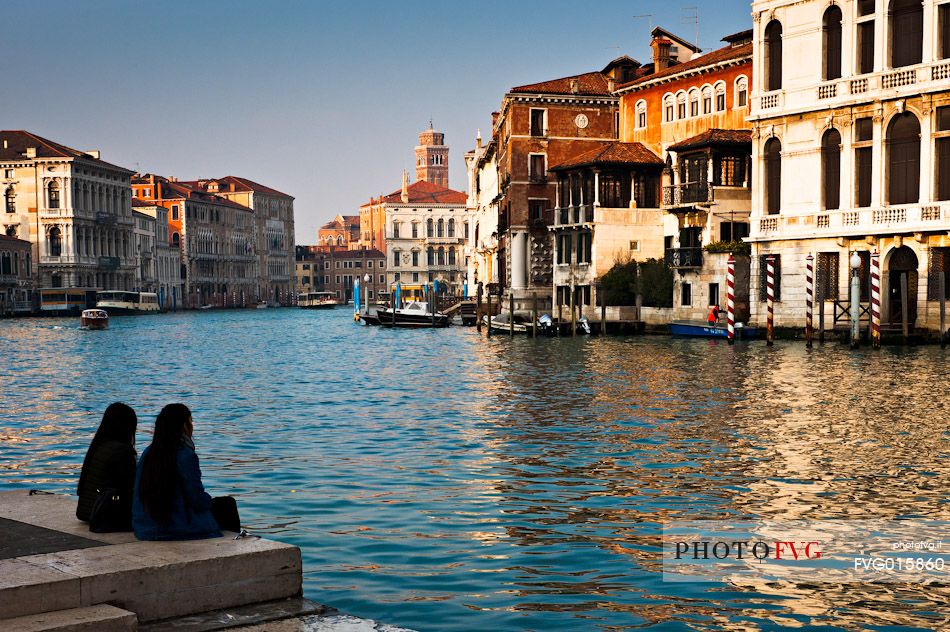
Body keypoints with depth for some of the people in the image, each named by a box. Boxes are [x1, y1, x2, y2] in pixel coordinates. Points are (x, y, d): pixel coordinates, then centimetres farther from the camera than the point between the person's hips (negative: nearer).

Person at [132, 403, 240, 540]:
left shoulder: (147, 453, 3)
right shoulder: (186, 456, -18)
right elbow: (198, 500, -16)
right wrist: (210, 500, 7)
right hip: (178, 530, -7)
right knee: (228, 504, 15)